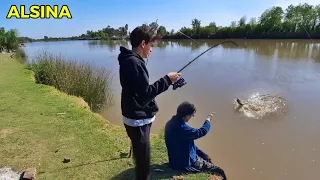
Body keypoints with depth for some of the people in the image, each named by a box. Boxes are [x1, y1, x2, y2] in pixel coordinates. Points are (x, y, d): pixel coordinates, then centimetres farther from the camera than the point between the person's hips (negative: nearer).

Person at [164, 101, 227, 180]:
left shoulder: (171, 123, -1)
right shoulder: (181, 128, -32)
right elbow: (201, 132, -21)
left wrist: (203, 155, 9)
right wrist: (208, 120, -2)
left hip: (177, 159, 10)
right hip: (185, 163, -9)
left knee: (207, 159, 27)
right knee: (219, 172, -3)